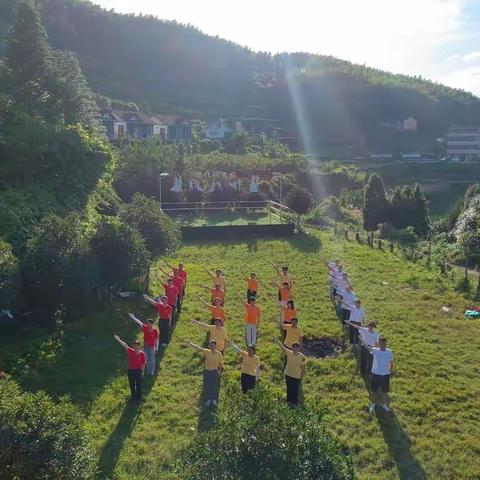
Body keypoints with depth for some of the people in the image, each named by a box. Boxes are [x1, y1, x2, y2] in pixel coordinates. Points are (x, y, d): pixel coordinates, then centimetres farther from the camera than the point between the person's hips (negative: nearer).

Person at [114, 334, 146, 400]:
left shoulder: (142, 353, -11)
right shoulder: (130, 351, -13)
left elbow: (144, 363, 1)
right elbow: (125, 346, -29)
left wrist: (142, 370, -1)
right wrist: (119, 340, -42)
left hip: (138, 370, -1)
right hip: (130, 370, 1)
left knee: (139, 384, 13)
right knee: (132, 384, 14)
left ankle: (139, 396, 33)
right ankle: (133, 397, 33)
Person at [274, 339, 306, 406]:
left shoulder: (302, 356, -13)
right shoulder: (289, 353, -11)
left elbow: (303, 367, -3)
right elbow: (282, 347, -17)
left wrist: (302, 376, 2)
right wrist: (277, 341, -27)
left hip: (297, 376, -2)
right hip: (288, 375, 2)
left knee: (295, 390, 3)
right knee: (289, 389, 14)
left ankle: (295, 402, 19)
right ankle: (289, 401, 29)